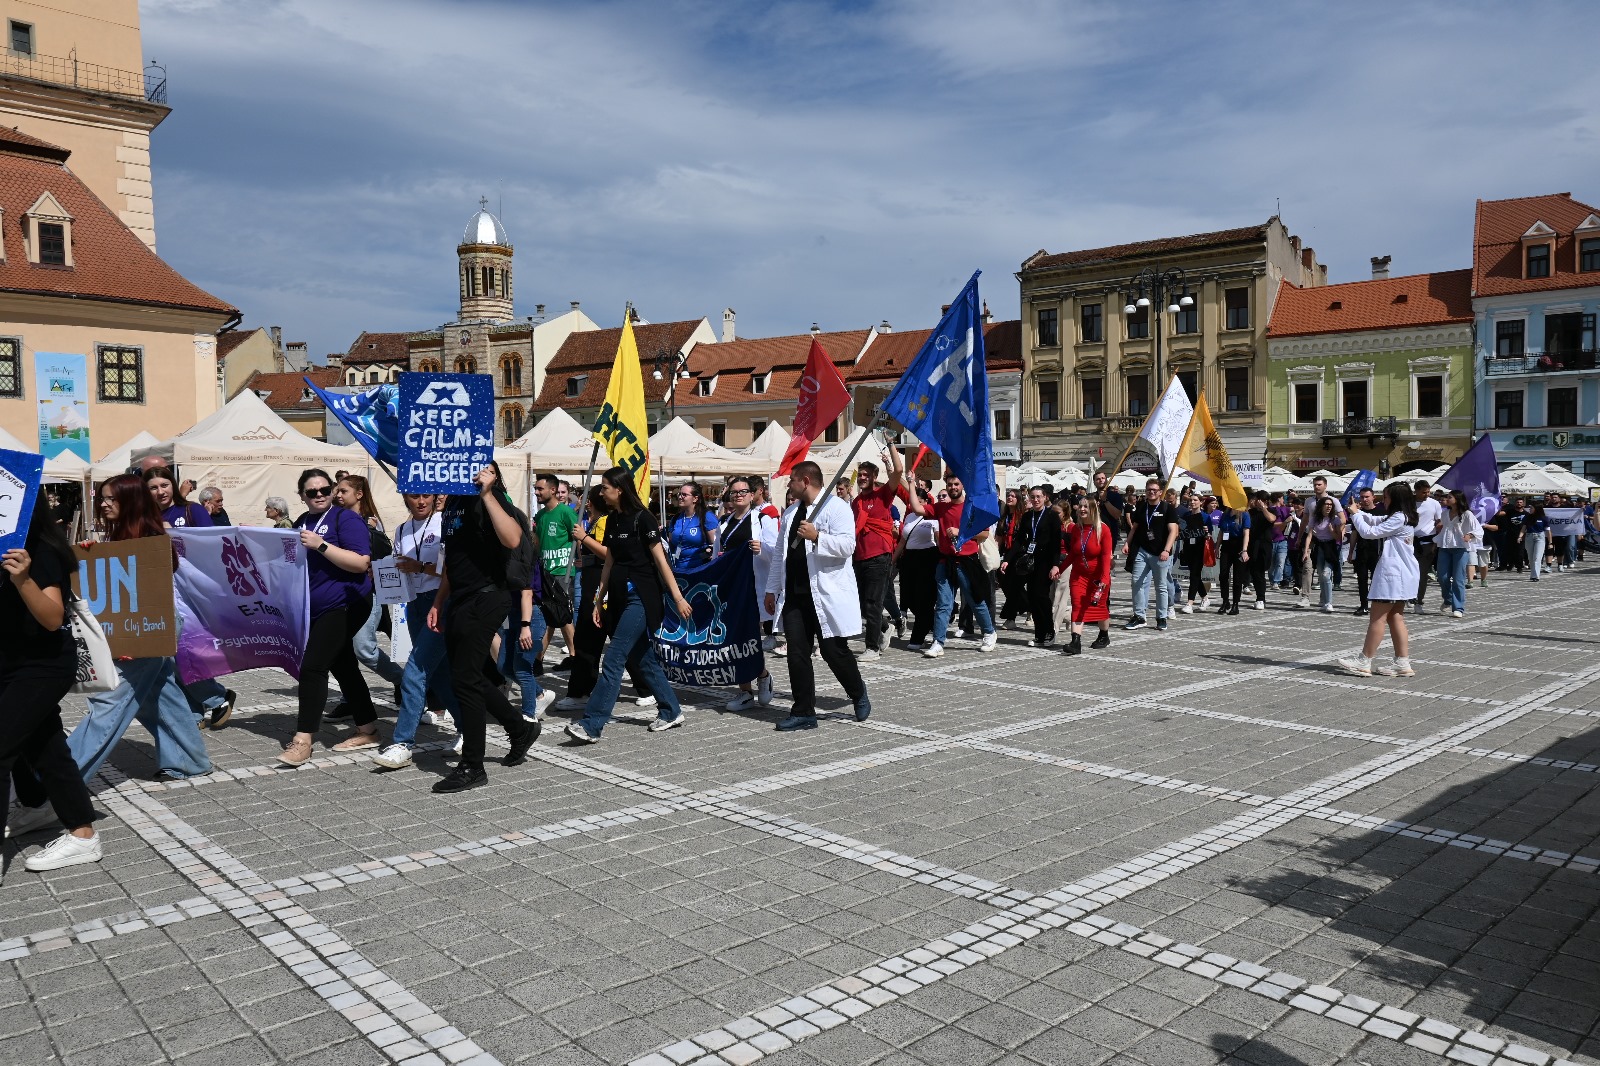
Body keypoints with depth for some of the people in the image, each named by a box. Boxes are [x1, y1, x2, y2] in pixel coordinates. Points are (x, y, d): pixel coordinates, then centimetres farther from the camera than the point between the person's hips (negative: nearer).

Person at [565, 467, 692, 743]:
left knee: (614, 658, -11)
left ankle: (591, 725, -12)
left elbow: (661, 560, -11)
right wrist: (599, 601, 16)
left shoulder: (642, 518, -11)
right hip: (619, 596, 8)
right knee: (642, 659, 12)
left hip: (641, 596, -8)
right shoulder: (612, 519, 11)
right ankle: (671, 712, 24)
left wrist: (678, 598, -13)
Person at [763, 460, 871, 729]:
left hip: (827, 594, -7)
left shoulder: (836, 507, -6)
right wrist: (772, 589, 18)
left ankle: (859, 694, 27)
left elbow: (847, 545, -17)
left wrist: (816, 536, -27)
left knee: (834, 651, 0)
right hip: (794, 595, 7)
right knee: (797, 654, 3)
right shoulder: (790, 512, 17)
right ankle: (804, 712, 10)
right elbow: (780, 553, 21)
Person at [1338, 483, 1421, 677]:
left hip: (1393, 572, -10)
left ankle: (1363, 663, -3)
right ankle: (1403, 663, 10)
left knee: (1377, 617, -6)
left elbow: (1369, 532, -16)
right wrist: (1356, 511, 9)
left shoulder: (1399, 518, -16)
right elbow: (1374, 520, 22)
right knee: (1395, 617, 10)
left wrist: (1355, 514, -4)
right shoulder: (1402, 517, 15)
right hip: (1402, 573, 10)